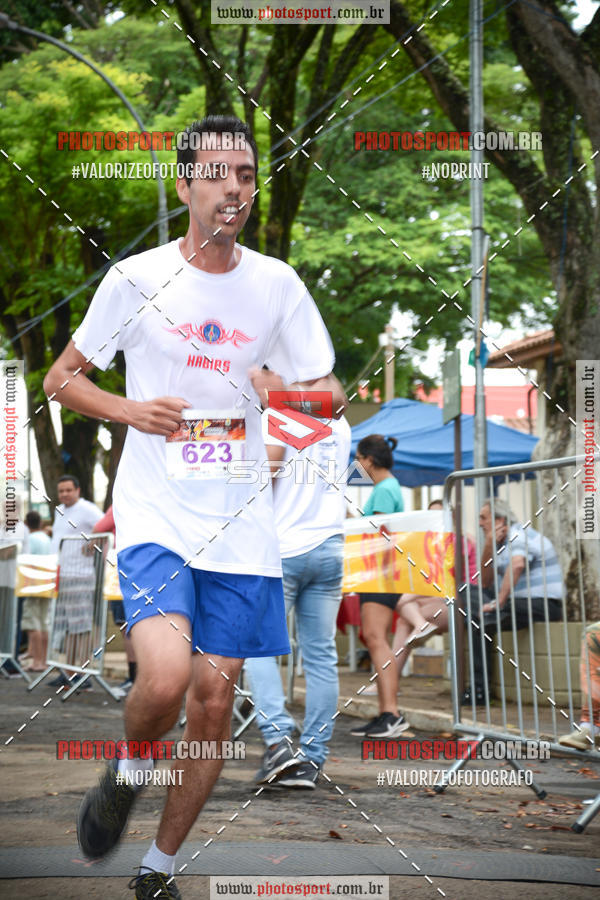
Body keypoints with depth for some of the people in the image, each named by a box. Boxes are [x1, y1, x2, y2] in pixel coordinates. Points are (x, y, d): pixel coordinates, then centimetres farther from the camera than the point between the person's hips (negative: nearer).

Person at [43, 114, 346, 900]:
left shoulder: (277, 285, 5)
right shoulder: (136, 279, -1)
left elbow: (331, 394, 12)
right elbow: (61, 378, 8)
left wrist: (291, 393, -11)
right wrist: (128, 410, -11)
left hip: (241, 525, 3)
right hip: (155, 514, -3)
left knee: (214, 697, 3)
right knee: (166, 676, -24)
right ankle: (126, 774, 10)